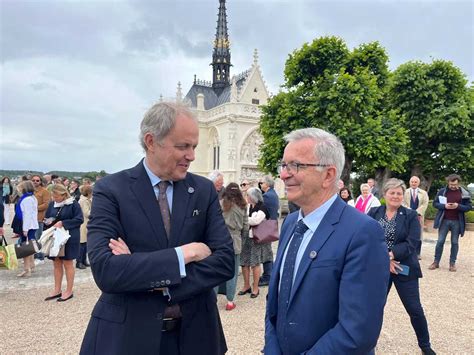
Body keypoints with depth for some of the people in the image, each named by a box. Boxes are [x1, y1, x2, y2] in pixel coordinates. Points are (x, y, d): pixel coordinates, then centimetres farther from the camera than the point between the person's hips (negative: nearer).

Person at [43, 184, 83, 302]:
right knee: (56, 263, 12)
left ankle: (69, 291, 15)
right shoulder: (52, 204, 7)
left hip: (69, 238, -6)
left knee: (67, 263, 3)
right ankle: (57, 290, 24)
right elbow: (46, 218, 16)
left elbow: (79, 219, -15)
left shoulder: (73, 203, -11)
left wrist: (63, 223, -21)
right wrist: (47, 222, -8)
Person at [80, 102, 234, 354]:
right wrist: (185, 253, -22)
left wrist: (156, 281, -19)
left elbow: (225, 262, -10)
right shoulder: (110, 190, -11)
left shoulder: (204, 190, -3)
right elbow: (105, 270, -22)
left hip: (194, 333, 3)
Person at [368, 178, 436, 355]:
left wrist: (389, 255, -20)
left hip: (404, 269, -1)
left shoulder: (411, 215, -3)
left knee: (415, 309, 8)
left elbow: (411, 244, -12)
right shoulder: (373, 213, 0)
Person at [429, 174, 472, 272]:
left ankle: (452, 263, 16)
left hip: (457, 222, 0)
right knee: (440, 241, 3)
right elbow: (435, 203, 4)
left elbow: (469, 207, 1)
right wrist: (444, 206, -15)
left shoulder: (464, 193, 1)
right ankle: (436, 262, 11)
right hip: (444, 220, 0)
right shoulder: (442, 191, 1)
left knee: (455, 242, 7)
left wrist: (458, 206, -17)